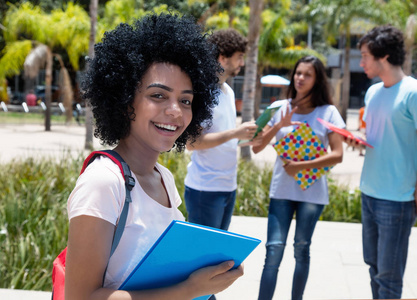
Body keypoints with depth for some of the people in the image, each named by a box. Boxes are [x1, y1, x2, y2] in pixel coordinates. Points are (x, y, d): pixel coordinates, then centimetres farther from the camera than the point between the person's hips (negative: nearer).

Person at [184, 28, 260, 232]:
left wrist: (247, 135, 4)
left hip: (228, 186, 9)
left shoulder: (228, 91, 15)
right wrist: (234, 133, -23)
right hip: (205, 189, -9)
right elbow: (192, 142, -21)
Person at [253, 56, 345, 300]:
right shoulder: (282, 109, 4)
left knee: (302, 250, 8)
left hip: (312, 190, -1)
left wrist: (301, 166, -16)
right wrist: (278, 126, -13)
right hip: (282, 189, 1)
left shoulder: (328, 112, -2)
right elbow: (257, 147, 2)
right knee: (274, 249, -7)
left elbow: (337, 155, -10)